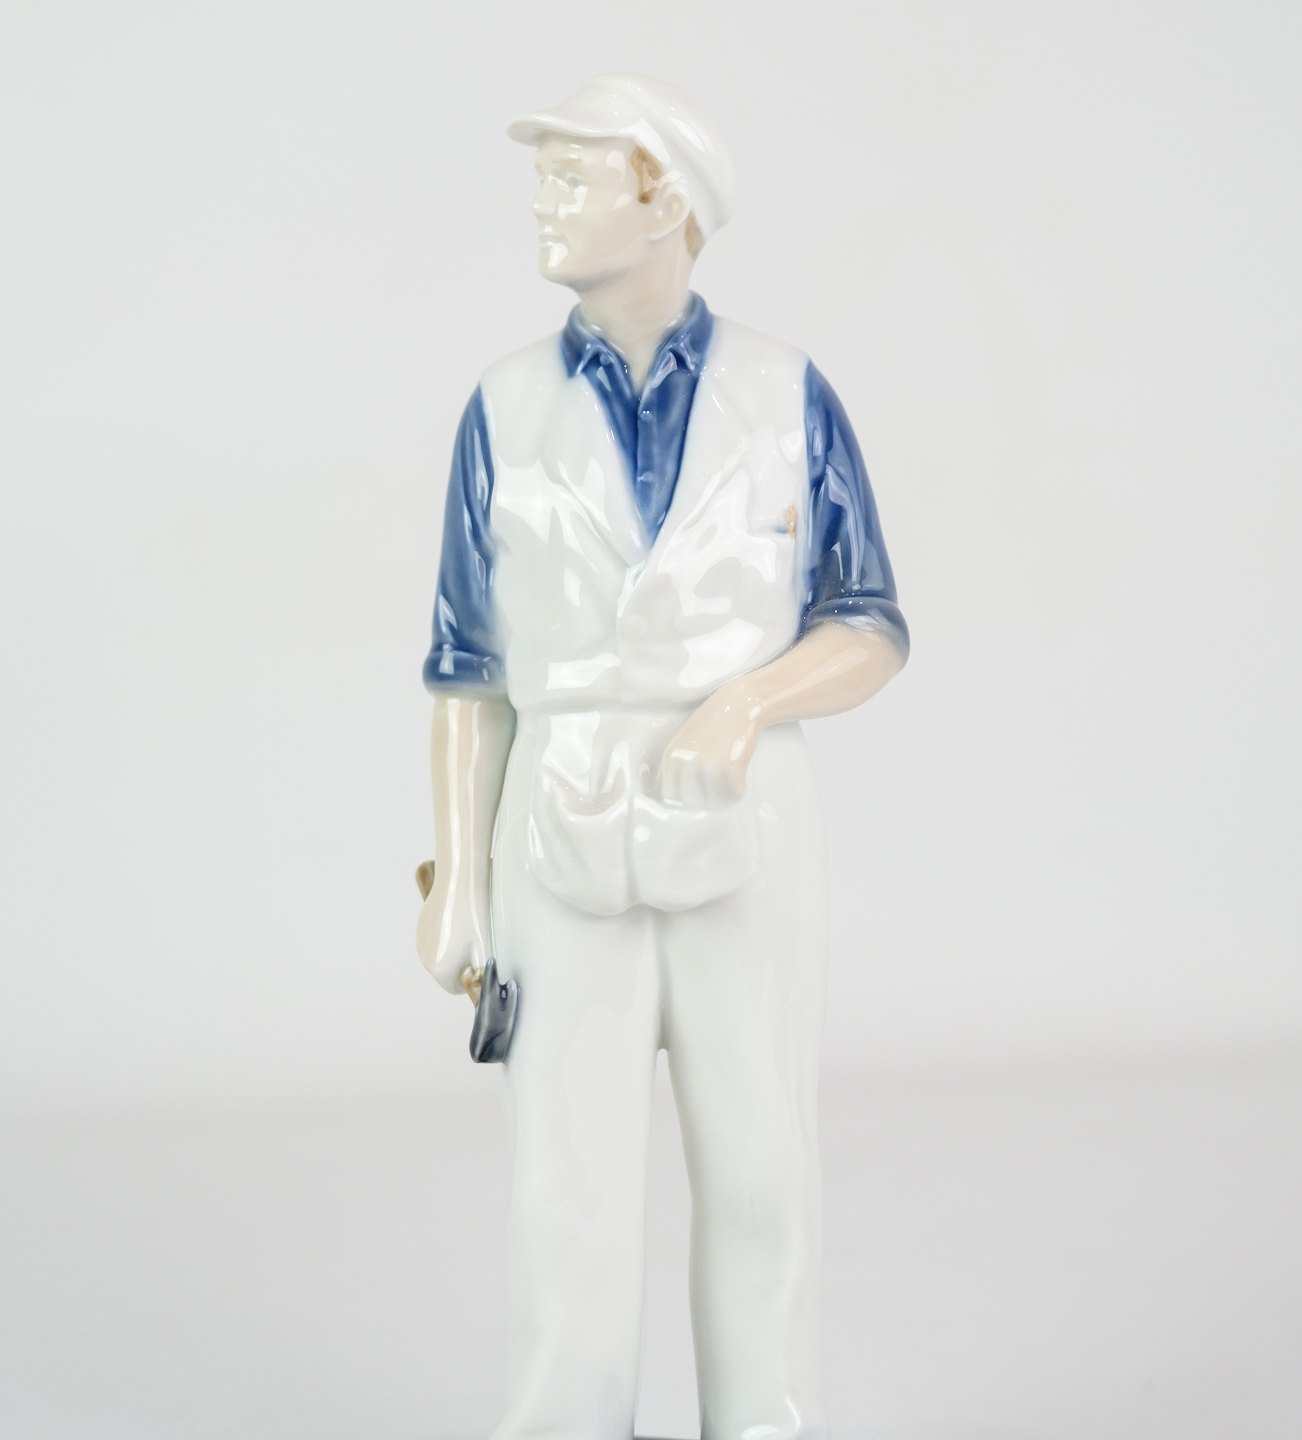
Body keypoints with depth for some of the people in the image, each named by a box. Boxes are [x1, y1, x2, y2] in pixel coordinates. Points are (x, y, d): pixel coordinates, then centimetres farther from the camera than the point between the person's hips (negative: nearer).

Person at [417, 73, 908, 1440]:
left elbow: (871, 638, -1)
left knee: (756, 1181, 5)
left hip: (745, 836, 0)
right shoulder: (504, 410, 2)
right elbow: (471, 666, 5)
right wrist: (458, 880, -2)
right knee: (568, 1191, 0)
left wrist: (741, 705, -22)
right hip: (572, 843, 1)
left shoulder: (789, 396, -1)